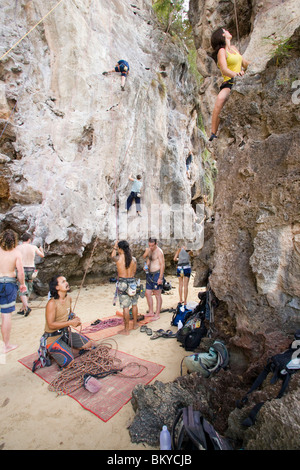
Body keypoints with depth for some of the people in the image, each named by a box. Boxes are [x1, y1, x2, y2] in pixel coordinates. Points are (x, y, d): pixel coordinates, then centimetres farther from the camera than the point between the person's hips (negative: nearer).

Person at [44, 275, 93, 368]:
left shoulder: (68, 298, 1)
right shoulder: (52, 303, -23)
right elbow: (51, 325, -23)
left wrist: (75, 318, -4)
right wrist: (70, 322, -23)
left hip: (66, 333, 8)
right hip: (53, 337, -7)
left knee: (89, 344, 4)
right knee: (70, 363, -15)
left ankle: (69, 350, 13)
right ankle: (52, 352, 7)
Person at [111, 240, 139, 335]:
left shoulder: (118, 258, -12)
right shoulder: (133, 259, -3)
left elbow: (112, 256, 13)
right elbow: (134, 272, 8)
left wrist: (115, 247, 26)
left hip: (122, 283, -3)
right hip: (132, 282, 3)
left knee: (125, 306, 3)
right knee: (134, 304, 19)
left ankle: (126, 329, 13)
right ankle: (135, 324, 34)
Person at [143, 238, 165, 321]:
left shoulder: (159, 252, -14)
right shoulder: (149, 250, 10)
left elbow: (162, 265, -16)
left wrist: (160, 278, -20)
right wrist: (146, 266, -2)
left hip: (157, 274, -8)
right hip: (150, 274, 8)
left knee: (157, 295, 1)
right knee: (147, 293, 11)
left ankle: (157, 314, 11)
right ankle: (151, 312, 24)